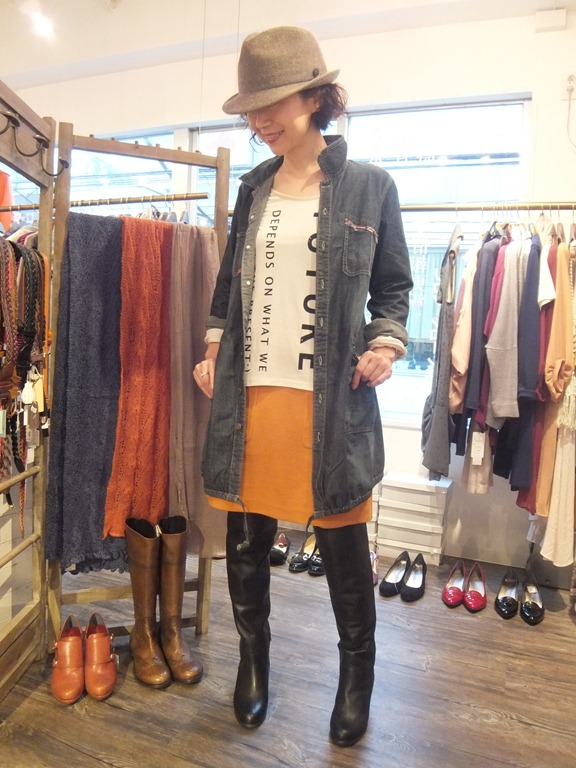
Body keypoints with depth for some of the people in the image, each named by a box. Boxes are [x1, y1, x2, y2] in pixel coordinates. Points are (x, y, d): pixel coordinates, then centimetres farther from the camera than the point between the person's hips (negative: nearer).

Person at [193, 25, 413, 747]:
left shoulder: (369, 185, 4)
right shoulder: (254, 188, 14)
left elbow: (394, 287, 8)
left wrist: (386, 342, -9)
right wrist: (215, 346, 6)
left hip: (331, 401, -3)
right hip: (248, 393, 4)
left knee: (343, 547, 9)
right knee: (245, 539, 13)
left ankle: (357, 670, 36)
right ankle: (253, 655, 40)